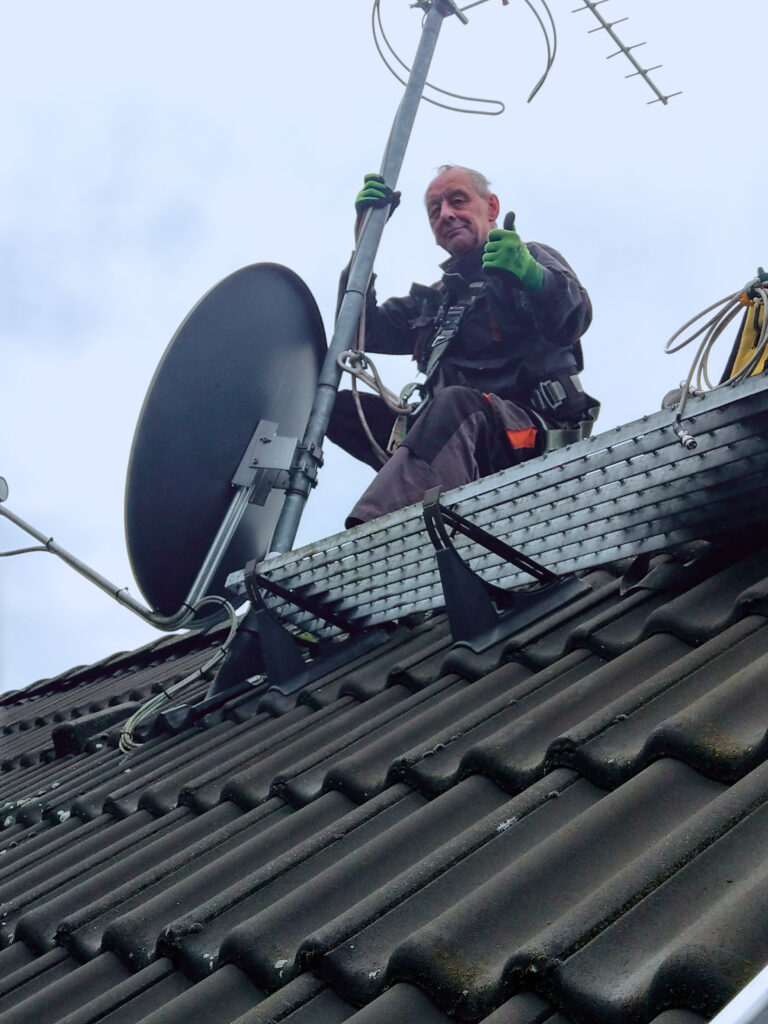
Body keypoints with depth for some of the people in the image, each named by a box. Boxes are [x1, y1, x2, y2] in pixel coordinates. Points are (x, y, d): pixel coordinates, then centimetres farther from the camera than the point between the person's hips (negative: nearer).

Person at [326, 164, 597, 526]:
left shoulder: (532, 260, 12)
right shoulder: (433, 299, 30)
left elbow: (573, 319, -9)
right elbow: (363, 331, 20)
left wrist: (531, 276, -31)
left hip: (531, 434, -6)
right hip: (454, 442, 6)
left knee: (455, 403, -38)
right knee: (341, 407, -4)